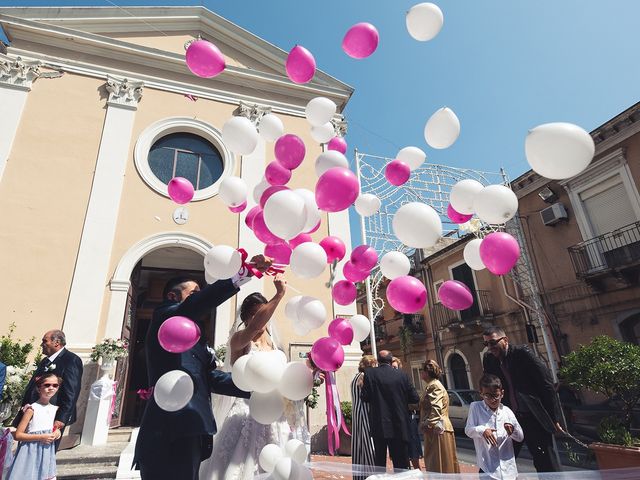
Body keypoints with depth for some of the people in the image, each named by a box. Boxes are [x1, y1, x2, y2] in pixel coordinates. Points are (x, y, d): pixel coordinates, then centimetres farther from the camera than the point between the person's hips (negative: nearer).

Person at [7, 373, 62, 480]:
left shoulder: (55, 409, 3)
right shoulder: (32, 409, -14)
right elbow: (18, 435, -14)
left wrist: (57, 431, -2)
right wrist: (41, 437, -21)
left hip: (47, 453, 6)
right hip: (31, 453, -5)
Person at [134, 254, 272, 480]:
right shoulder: (164, 318, 0)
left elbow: (213, 377, 14)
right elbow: (197, 304, -22)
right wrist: (246, 271, -26)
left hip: (187, 433, 9)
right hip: (168, 436, -9)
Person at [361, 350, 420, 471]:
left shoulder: (369, 373, -8)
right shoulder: (402, 375, -5)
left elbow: (364, 397, -10)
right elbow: (415, 398, -2)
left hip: (378, 425, 0)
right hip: (399, 426, 1)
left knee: (379, 462, 14)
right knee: (401, 463, 11)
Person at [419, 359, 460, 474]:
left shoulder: (434, 386, -15)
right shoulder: (432, 385, 16)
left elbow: (436, 408, -24)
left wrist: (428, 425, -21)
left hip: (436, 429, -10)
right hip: (435, 429, 10)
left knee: (440, 463, -2)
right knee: (434, 461, 16)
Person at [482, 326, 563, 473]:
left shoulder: (522, 352, -10)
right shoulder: (488, 360, 2)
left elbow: (547, 384, -8)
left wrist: (554, 418, -7)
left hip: (534, 418, -4)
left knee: (547, 466, 3)